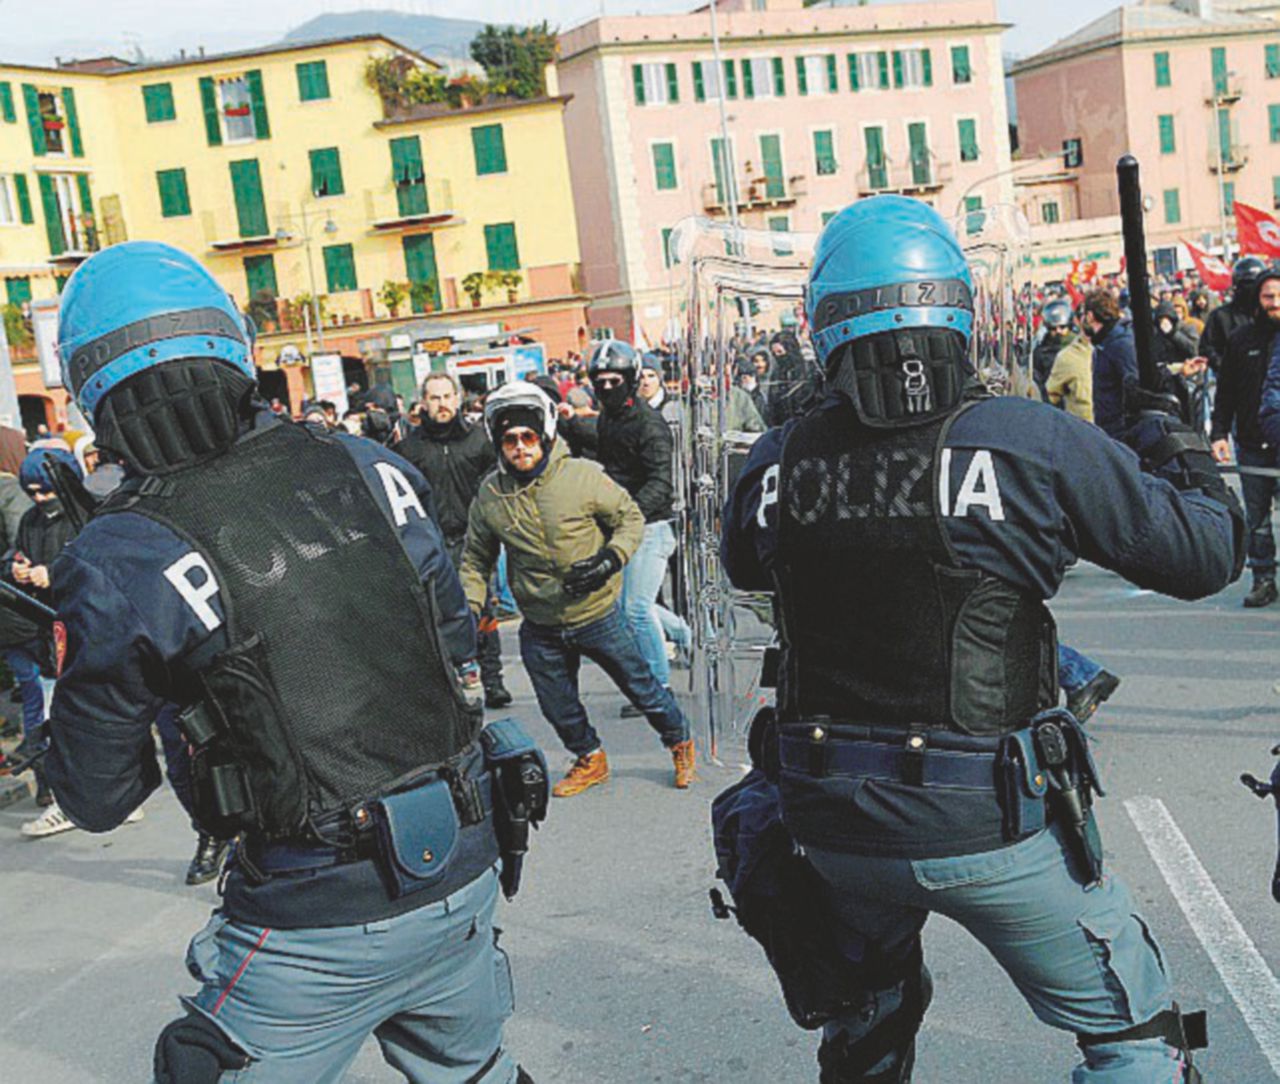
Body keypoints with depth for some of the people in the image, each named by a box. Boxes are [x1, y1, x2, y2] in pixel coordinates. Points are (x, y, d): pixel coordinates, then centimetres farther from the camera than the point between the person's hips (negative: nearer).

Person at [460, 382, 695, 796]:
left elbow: (630, 517, -2)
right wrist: (468, 610, -3)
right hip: (540, 630, 3)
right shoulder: (490, 495, -5)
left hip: (599, 616, -3)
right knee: (558, 707, 16)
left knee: (640, 685, 12)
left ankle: (680, 743, 39)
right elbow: (476, 560, 8)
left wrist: (612, 558, -19)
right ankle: (590, 759, 44)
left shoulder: (582, 475, -14)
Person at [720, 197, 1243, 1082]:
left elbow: (744, 567, 17)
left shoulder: (774, 466, -6)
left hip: (831, 818, 5)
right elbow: (1206, 552, -5)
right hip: (986, 826, -4)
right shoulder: (1032, 442, -16)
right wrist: (1179, 450, 14)